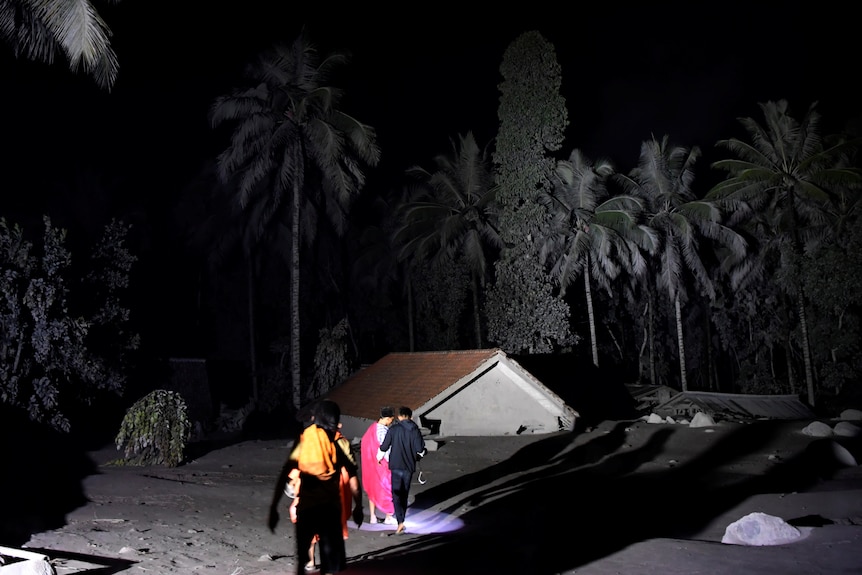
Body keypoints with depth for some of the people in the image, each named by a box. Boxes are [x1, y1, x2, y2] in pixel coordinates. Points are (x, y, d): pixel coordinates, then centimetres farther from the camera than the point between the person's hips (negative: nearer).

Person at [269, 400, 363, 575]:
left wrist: (274, 507, -3)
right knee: (330, 558, 7)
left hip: (306, 505, 2)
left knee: (302, 551, 24)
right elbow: (353, 478, -6)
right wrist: (358, 506, 4)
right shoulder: (340, 443, -1)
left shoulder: (303, 439, 3)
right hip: (330, 506, -2)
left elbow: (284, 475, -5)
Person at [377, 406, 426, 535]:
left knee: (397, 494, -5)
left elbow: (384, 447, -4)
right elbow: (420, 450, -4)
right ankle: (402, 517, 30)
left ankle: (400, 522, -19)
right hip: (409, 466, 3)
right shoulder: (415, 430, -1)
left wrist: (379, 458, 15)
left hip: (396, 466, -3)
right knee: (405, 493, 18)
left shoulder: (394, 429, -5)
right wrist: (418, 456, 20)